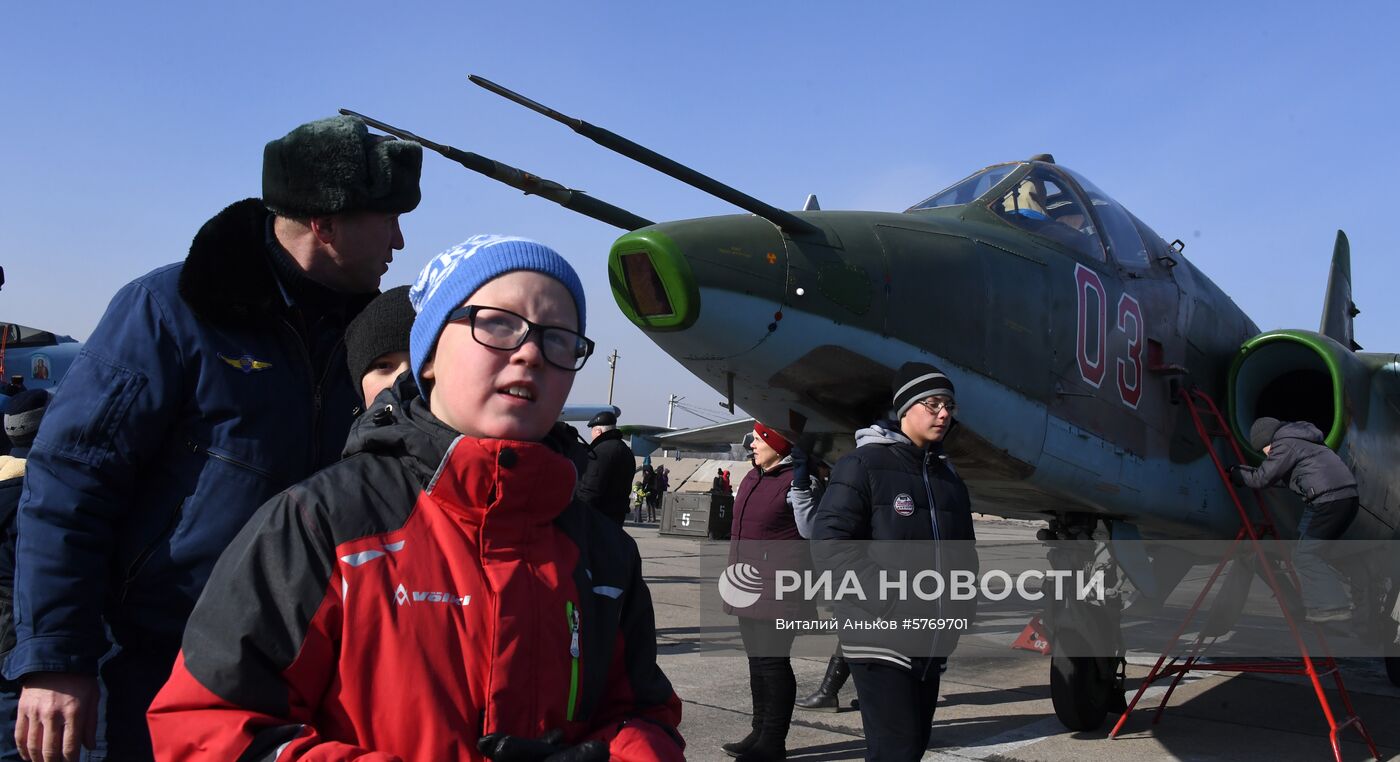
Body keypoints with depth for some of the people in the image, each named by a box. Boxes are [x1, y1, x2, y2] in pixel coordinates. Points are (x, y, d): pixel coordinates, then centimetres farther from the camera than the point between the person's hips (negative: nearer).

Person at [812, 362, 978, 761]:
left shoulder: (949, 478, 16)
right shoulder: (864, 465, -7)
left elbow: (963, 553, 21)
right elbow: (830, 543, -15)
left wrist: (961, 603, 4)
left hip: (933, 642, 7)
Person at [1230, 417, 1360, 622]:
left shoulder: (1284, 445, -4)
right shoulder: (1300, 439, 25)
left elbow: (1261, 479, -6)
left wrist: (1233, 472, 8)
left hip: (1327, 501, -10)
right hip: (1347, 497, 10)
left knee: (1305, 555, -5)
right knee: (1315, 553, 16)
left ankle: (1332, 606, -11)